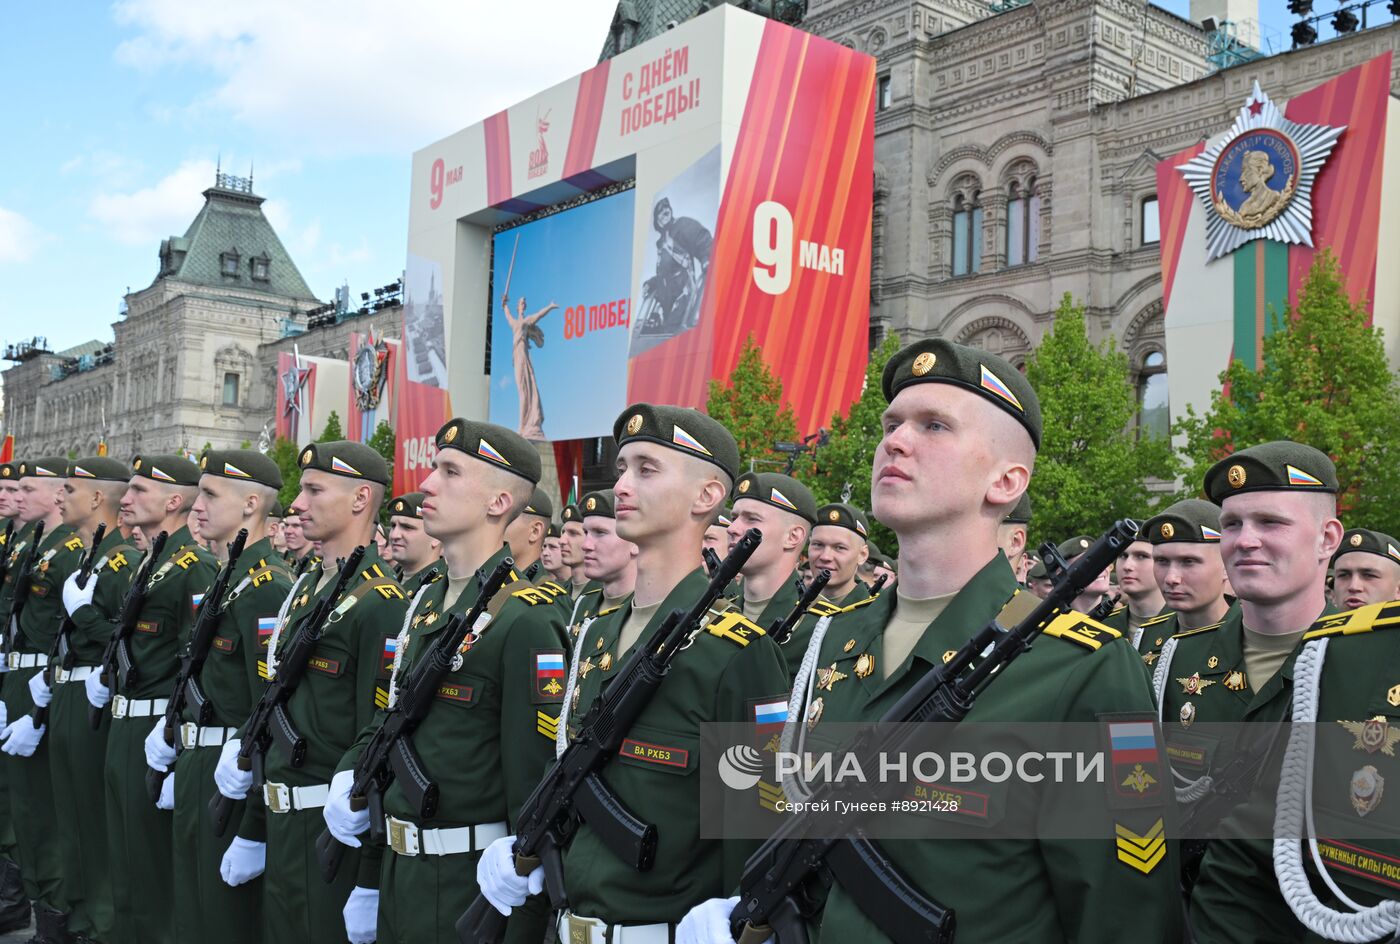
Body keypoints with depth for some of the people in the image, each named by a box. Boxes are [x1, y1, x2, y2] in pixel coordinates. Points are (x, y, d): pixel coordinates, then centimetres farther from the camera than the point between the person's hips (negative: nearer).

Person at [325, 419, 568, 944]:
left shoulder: (525, 620, -19)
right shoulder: (425, 601, 7)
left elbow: (538, 782, -19)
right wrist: (349, 777, 2)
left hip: (471, 883, -8)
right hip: (401, 868, 8)